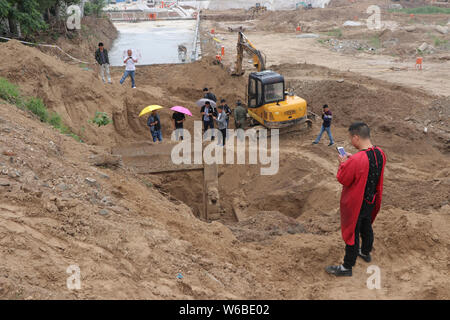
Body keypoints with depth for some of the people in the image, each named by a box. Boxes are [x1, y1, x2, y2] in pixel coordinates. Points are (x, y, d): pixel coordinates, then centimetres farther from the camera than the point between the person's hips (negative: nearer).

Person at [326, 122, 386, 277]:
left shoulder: (356, 161, -34)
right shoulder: (380, 154, -9)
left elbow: (342, 179, -21)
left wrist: (343, 163, -6)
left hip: (355, 204, -7)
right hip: (372, 200, 7)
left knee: (352, 232, 7)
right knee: (366, 226, 28)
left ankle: (347, 267, 23)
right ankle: (366, 252, 51)